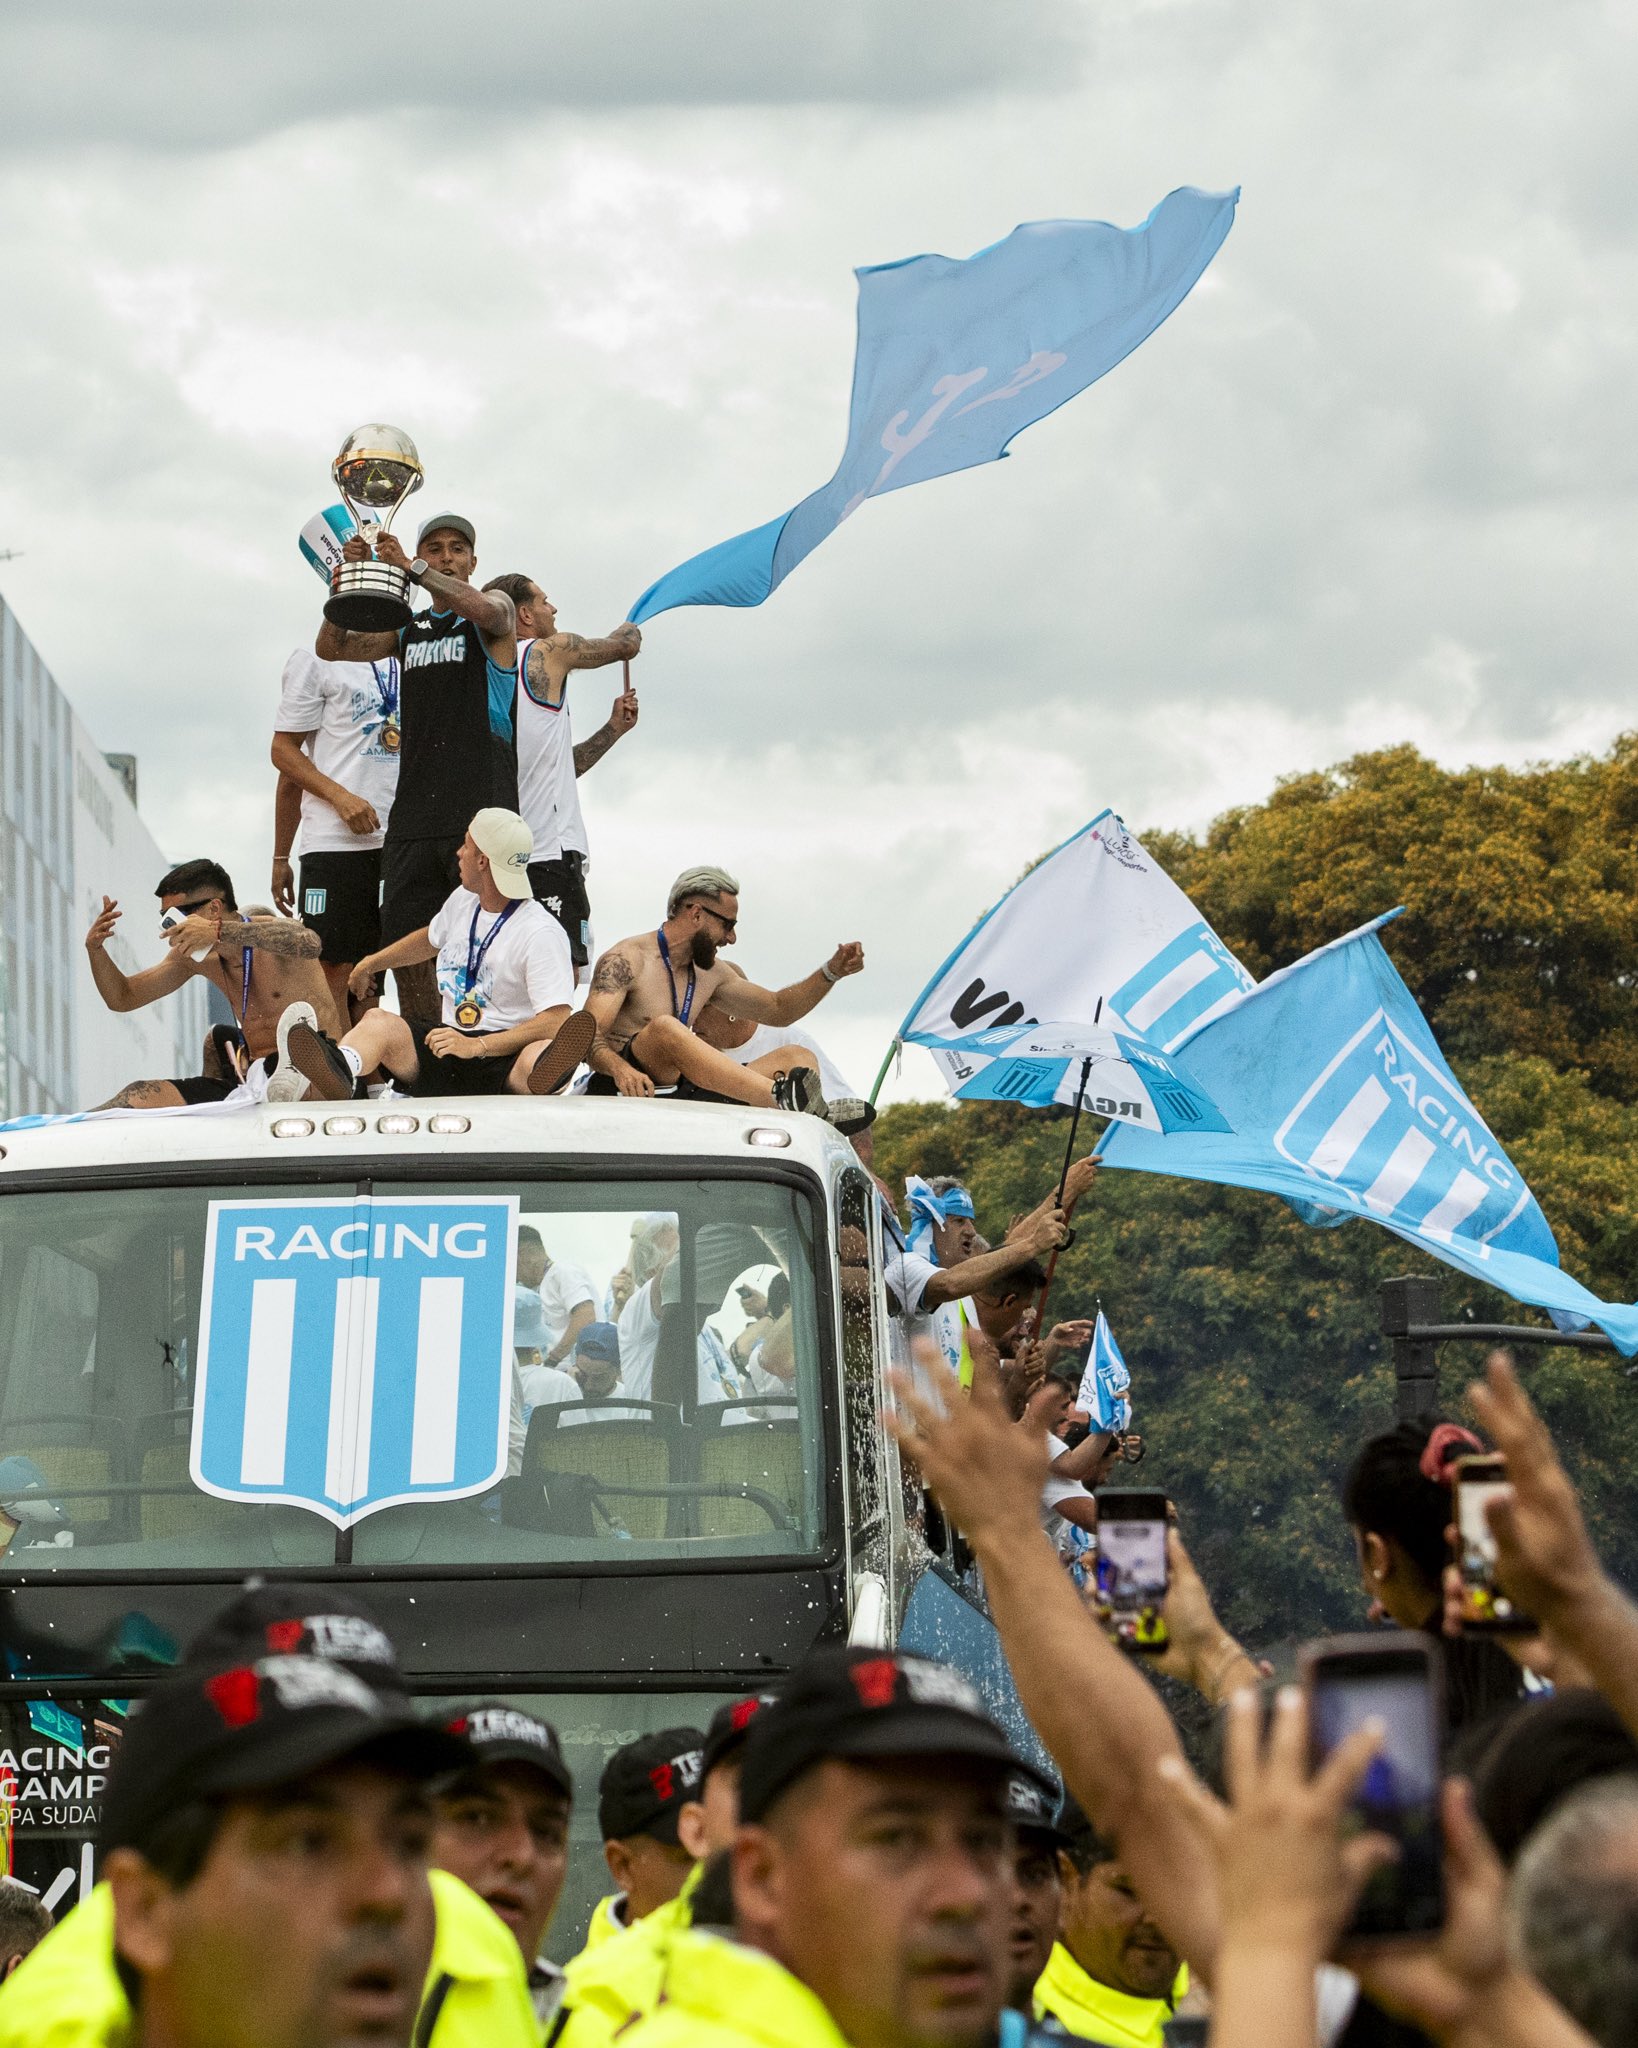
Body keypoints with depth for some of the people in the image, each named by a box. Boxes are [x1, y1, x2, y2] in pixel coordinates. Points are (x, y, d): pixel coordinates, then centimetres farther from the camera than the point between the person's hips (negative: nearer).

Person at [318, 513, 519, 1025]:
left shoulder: (495, 609, 6)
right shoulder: (408, 630, 20)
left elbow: (484, 610, -18)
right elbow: (332, 649, 12)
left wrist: (411, 568, -24)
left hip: (480, 808, -5)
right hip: (414, 808, 5)